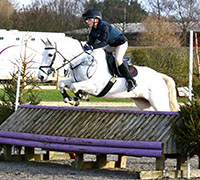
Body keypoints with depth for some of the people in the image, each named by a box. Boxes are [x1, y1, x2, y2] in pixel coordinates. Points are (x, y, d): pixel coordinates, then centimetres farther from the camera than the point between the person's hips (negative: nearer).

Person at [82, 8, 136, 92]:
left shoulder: (104, 26, -28)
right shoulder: (94, 30, -2)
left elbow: (104, 42, -35)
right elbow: (91, 41, -5)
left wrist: (92, 47, -44)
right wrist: (87, 45, -28)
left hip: (121, 43, -10)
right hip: (111, 45, 10)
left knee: (118, 59, -28)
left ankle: (131, 81, -27)